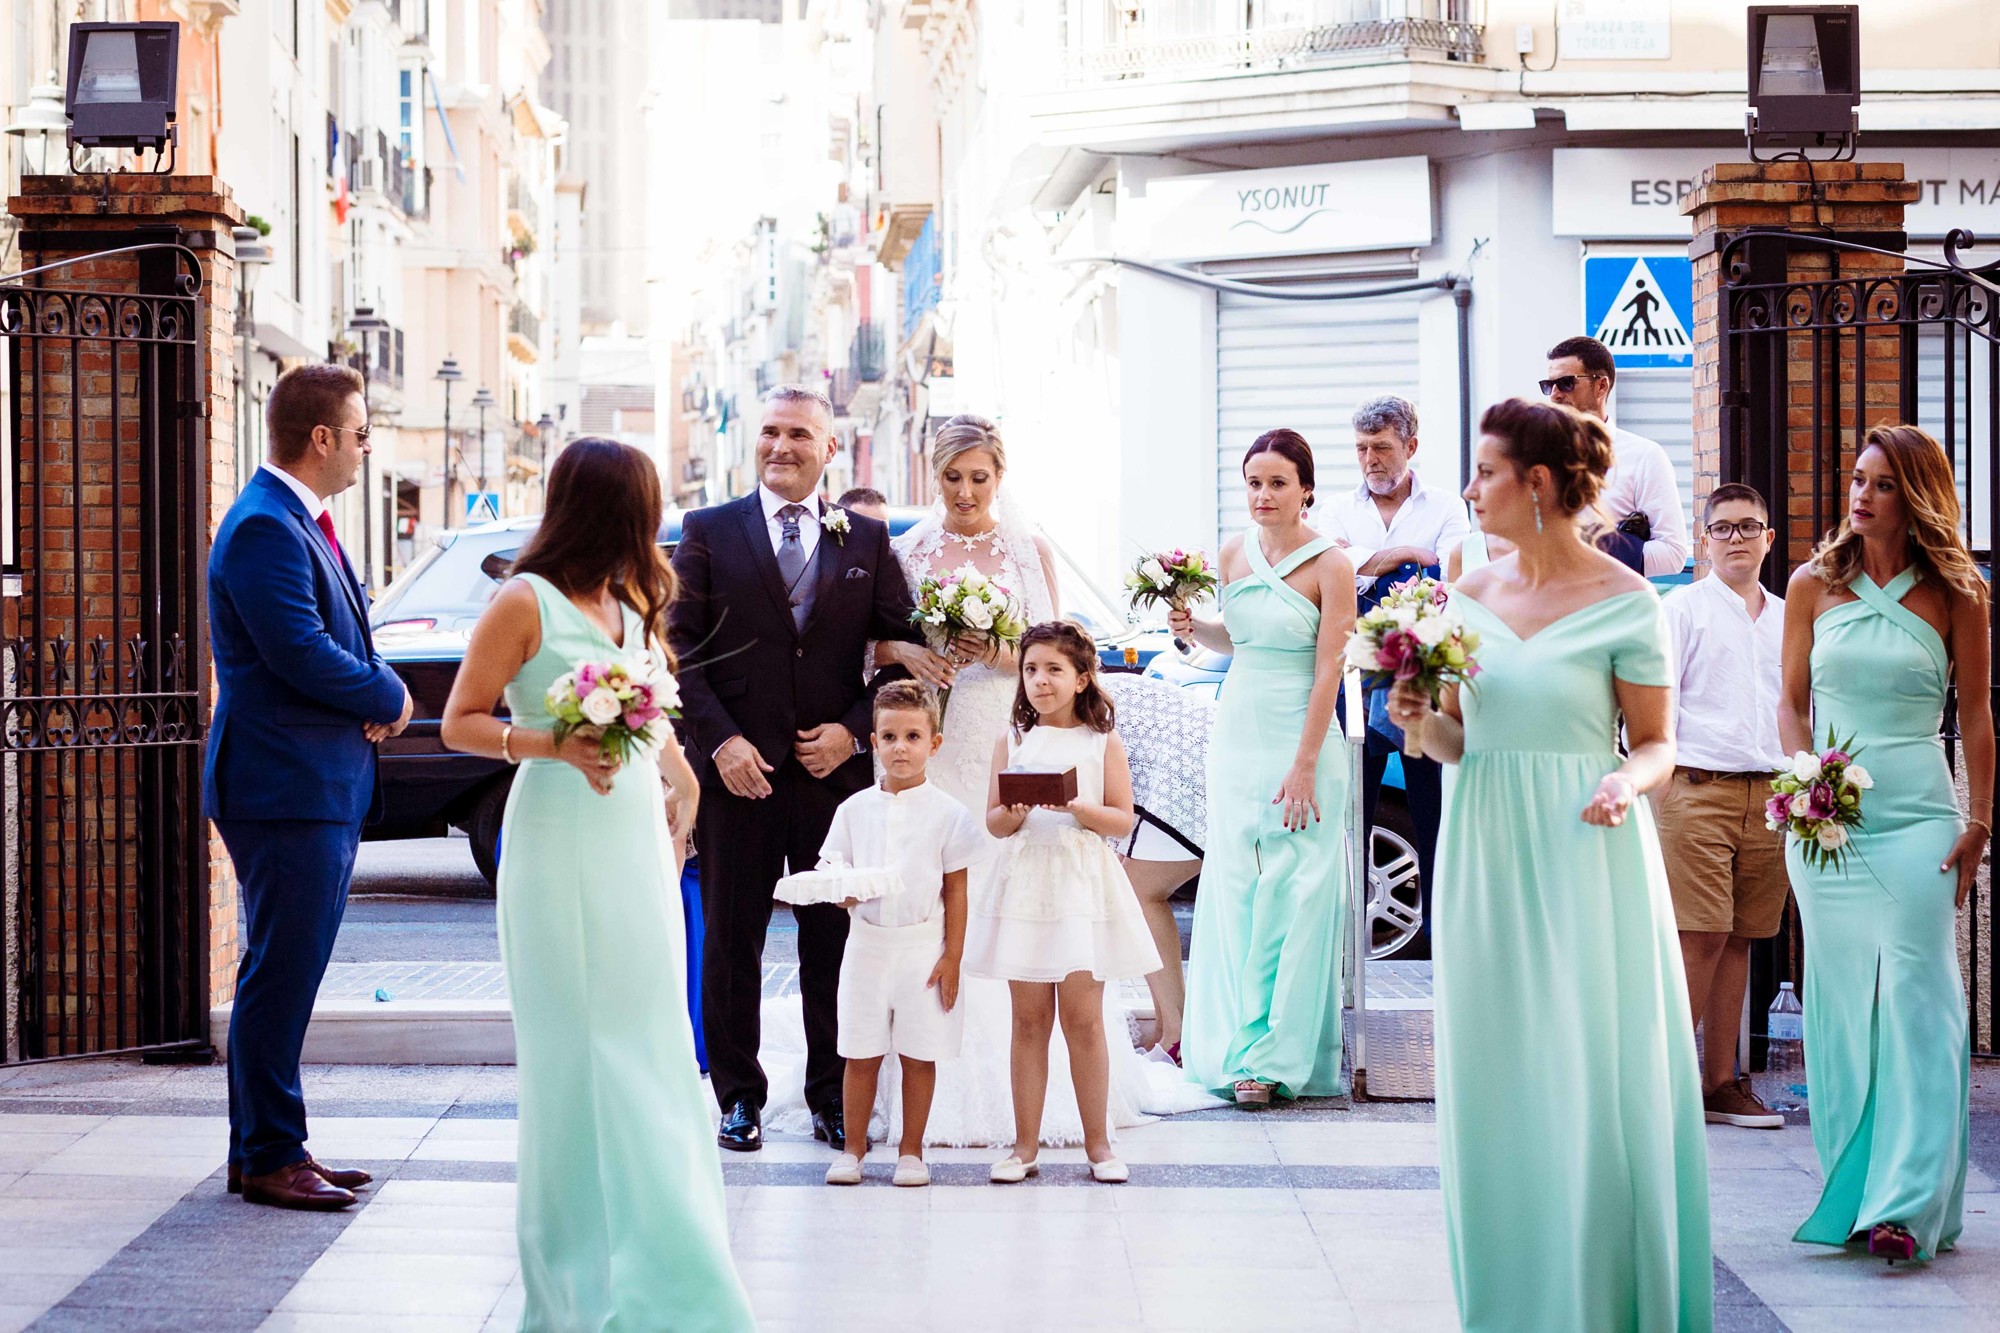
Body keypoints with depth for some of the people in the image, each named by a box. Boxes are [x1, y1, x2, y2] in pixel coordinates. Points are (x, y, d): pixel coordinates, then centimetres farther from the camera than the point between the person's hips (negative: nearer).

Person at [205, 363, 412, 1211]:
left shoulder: (301, 523, 16)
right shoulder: (265, 529, -17)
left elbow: (342, 634, 20)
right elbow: (302, 654, -24)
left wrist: (378, 697, 0)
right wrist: (388, 697, -8)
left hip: (321, 785, 10)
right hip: (286, 788, -10)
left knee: (287, 973, 14)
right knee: (281, 975, -5)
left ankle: (274, 1146, 21)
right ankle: (267, 1160, 1)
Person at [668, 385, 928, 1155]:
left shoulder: (867, 541, 9)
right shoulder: (709, 532, 4)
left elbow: (901, 651, 7)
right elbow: (681, 646, 0)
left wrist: (856, 730, -6)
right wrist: (720, 740, -11)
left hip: (835, 769, 1)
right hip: (738, 770, -1)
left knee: (836, 942, 6)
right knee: (730, 941, 5)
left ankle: (833, 1098, 16)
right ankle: (738, 1097, 15)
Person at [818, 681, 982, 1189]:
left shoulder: (947, 814, -2)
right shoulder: (854, 809, 5)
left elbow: (956, 890, 0)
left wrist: (952, 956, -4)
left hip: (923, 946, -2)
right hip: (867, 945, 2)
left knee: (919, 1054, 3)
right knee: (861, 1053, 5)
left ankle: (911, 1152, 13)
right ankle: (853, 1149, 14)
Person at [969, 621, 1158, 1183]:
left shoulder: (1102, 743, 3)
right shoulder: (1012, 742, 8)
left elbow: (1122, 819, -1)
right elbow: (993, 822, 6)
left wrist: (1077, 806, -18)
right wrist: (1015, 812, -15)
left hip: (1083, 884, -1)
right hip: (1024, 884, 2)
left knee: (1083, 1019, -1)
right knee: (1029, 1019, 4)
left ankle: (1097, 1142, 9)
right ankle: (1025, 1144, 10)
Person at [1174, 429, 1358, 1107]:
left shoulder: (1330, 564, -9)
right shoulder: (1234, 553, 7)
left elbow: (1327, 669, -12)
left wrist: (1303, 766, -15)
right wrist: (1193, 628, -1)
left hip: (1301, 740, -5)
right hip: (1237, 736, 5)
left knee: (1291, 896, -3)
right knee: (1234, 891, 3)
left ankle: (1276, 1054, 3)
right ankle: (1237, 1043, 10)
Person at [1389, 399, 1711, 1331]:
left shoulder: (1624, 603, -6)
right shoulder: (1468, 596, 9)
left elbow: (1657, 743, -1)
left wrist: (1625, 781, -21)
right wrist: (1421, 718, -5)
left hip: (1586, 859, -5)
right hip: (1486, 858, 5)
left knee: (1596, 1086, -3)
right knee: (1495, 1085, 7)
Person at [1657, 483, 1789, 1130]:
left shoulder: (1787, 618, 18)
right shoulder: (1684, 607, 3)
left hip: (1773, 796, 5)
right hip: (1698, 787, -5)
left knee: (1738, 939, 6)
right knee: (1699, 937, -10)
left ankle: (1720, 1082, 11)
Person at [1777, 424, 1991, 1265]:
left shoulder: (1954, 595, 2)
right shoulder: (1813, 585, 7)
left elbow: (1975, 715, 4)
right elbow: (1791, 701, 11)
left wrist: (1979, 824, 0)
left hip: (1916, 817, -2)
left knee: (1914, 997, -8)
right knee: (1840, 1000, 4)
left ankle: (1906, 1202, -10)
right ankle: (1853, 1189, 11)